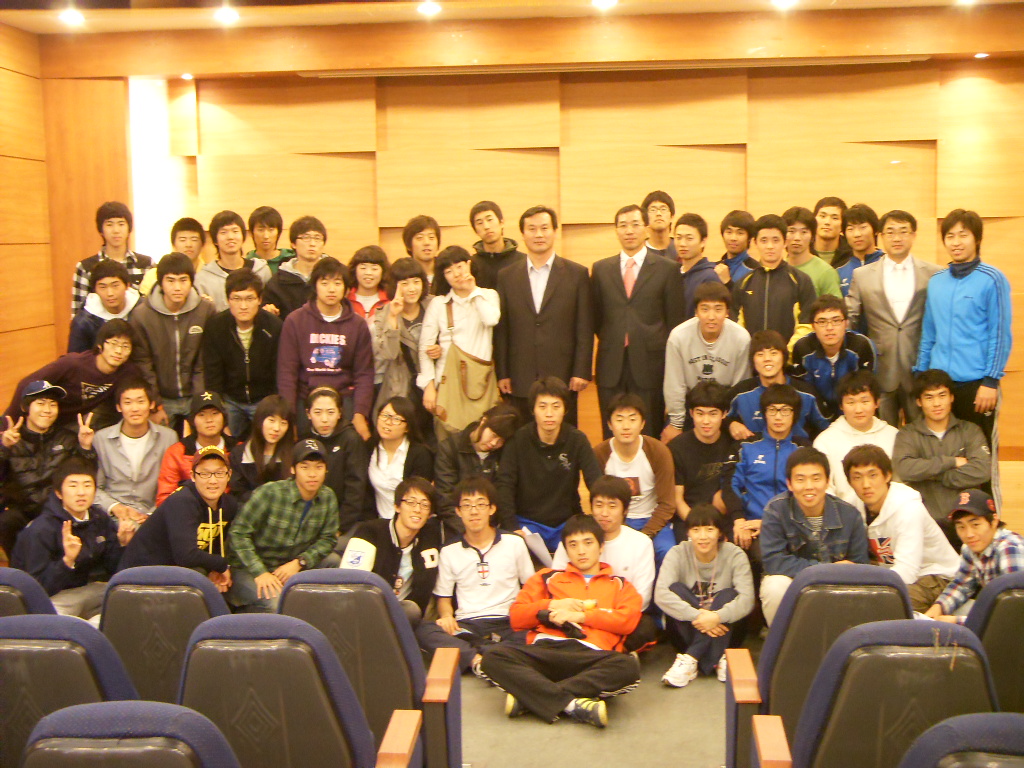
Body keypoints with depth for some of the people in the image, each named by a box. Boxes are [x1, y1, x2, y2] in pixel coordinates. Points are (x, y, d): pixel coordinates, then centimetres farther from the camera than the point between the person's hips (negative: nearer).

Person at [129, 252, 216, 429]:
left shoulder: (206, 311, -6)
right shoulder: (142, 315, -8)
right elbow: (143, 365, -5)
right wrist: (155, 406, -7)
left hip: (196, 397, 1)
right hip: (162, 399, -1)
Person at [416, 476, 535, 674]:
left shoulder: (514, 543, 11)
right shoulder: (449, 552, 13)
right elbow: (443, 597, 17)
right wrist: (447, 617, -7)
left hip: (508, 622, -1)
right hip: (466, 625, 1)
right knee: (424, 631, -31)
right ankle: (478, 660, -47)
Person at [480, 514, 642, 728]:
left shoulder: (619, 585, 27)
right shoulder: (547, 578, 29)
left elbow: (629, 620, 6)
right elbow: (516, 617, 19)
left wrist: (580, 615, -1)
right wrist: (552, 605, 5)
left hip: (590, 655, -1)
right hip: (545, 650, 1)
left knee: (628, 666, -36)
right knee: (494, 655, -29)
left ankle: (528, 696, -34)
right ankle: (572, 703, -36)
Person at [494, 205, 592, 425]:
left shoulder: (577, 274, 4)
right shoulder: (506, 276, 8)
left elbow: (585, 328, 1)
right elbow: (501, 329, 7)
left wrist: (582, 372, -4)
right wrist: (502, 374, 2)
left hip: (563, 377, -1)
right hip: (520, 380, 1)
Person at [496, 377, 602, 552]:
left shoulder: (577, 440, -4)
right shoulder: (519, 439, -7)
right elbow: (504, 485, -13)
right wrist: (512, 528, -24)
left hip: (568, 522, 2)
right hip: (527, 522, -2)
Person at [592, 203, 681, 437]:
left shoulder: (667, 269, 4)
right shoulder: (601, 269, 11)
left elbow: (674, 321, 3)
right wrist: (612, 341, 6)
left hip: (649, 365, -2)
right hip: (611, 366, 2)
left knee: (649, 437, 2)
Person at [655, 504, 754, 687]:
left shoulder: (735, 555, -8)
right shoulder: (677, 554, -8)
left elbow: (747, 599, -22)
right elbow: (661, 594, -24)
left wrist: (717, 617, -39)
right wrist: (696, 616, -36)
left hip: (721, 631, 0)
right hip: (687, 629, 0)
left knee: (728, 595, -26)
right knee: (676, 589, -24)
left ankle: (690, 658, -26)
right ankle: (717, 660, -27)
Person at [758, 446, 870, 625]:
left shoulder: (849, 515, -10)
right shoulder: (776, 509, -16)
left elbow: (860, 568, -7)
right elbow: (773, 561, -23)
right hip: (789, 580, -1)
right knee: (776, 587, -33)